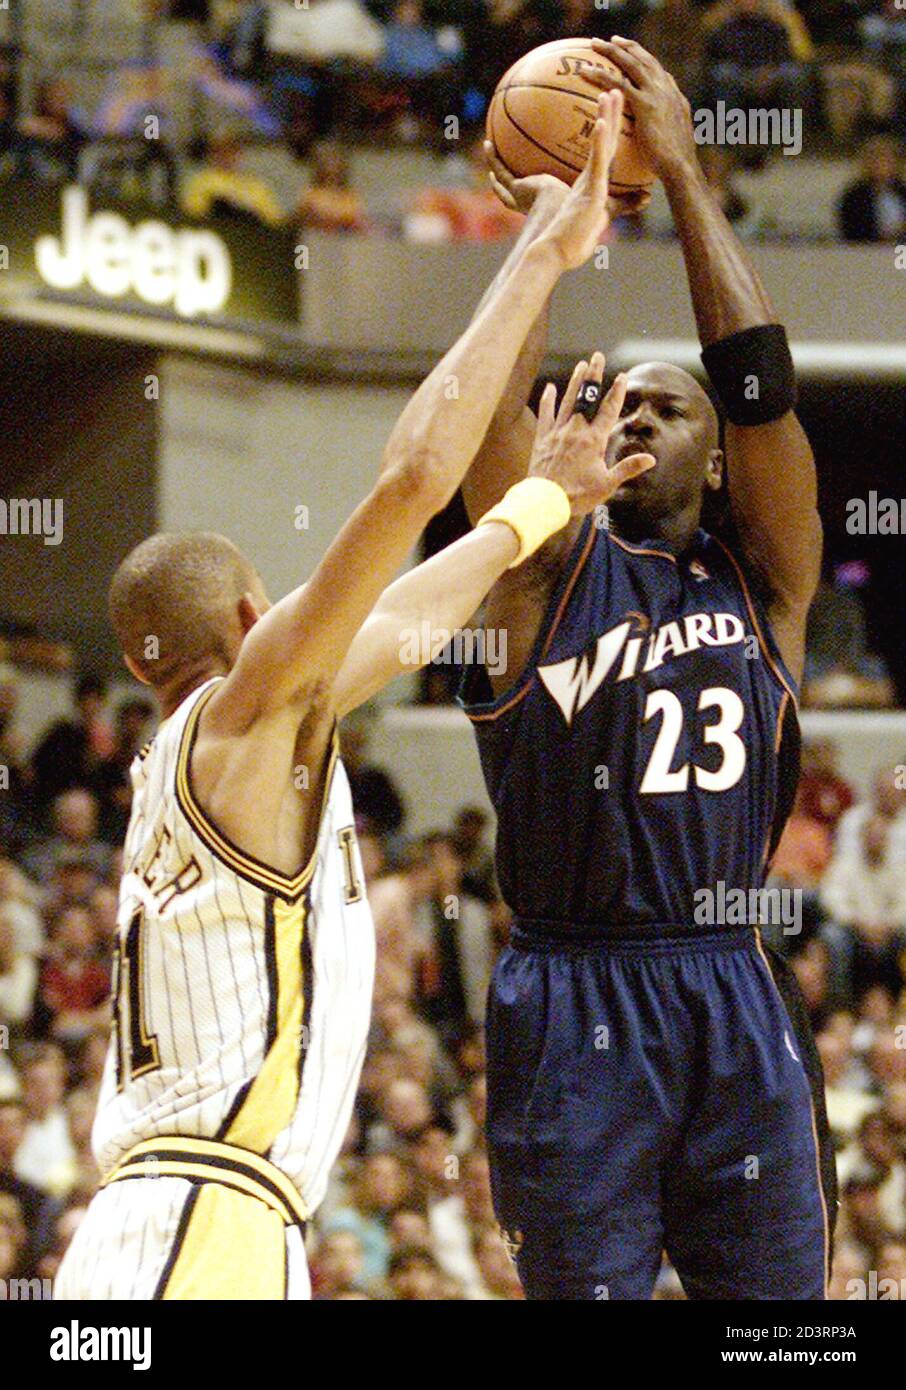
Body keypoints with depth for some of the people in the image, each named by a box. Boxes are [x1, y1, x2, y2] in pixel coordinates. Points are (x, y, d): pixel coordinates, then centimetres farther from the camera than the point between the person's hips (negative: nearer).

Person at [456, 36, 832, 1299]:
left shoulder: (764, 584, 12)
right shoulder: (554, 569, 8)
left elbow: (761, 386, 0)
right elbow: (493, 403, -7)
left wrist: (684, 178, -2)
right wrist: (549, 218, -3)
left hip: (734, 1003, 2)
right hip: (575, 1010, -2)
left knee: (776, 1296, 2)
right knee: (583, 1287, -2)